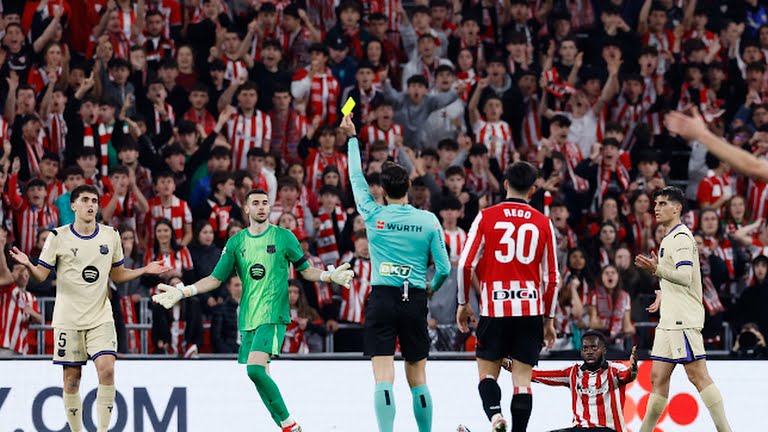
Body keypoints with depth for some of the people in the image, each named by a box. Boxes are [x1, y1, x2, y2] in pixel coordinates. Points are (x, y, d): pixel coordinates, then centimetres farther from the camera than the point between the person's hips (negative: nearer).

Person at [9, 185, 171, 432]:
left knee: (107, 369, -17)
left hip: (100, 317, 1)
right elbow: (41, 275, -2)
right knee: (71, 378, 2)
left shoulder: (110, 236, 6)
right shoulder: (59, 237, -2)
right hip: (68, 318, -1)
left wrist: (145, 270, 4)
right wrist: (27, 265, -22)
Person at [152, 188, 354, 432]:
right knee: (258, 376, 3)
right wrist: (182, 292, 3)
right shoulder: (236, 242, 10)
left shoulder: (284, 237, 2)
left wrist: (329, 276, -9)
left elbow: (305, 270, 10)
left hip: (273, 316, -5)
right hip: (247, 319, 5)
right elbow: (216, 278, 13)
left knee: (255, 368, -23)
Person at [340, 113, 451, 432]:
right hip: (415, 299, 1)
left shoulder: (373, 215, -1)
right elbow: (444, 268, 2)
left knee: (383, 377, -9)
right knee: (417, 378, 11)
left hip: (382, 299, -1)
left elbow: (356, 178, 15)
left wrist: (352, 138, 28)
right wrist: (432, 287, 25)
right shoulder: (429, 221, 0)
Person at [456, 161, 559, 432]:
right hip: (531, 310, 1)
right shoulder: (543, 223, 5)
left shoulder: (486, 217, 1)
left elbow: (466, 264, -3)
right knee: (522, 378, 4)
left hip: (494, 308, -1)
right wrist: (549, 319, 14)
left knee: (487, 371, 9)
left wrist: (463, 303, 10)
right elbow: (552, 277, 6)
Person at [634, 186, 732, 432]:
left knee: (697, 375, -12)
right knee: (658, 377, 9)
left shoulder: (681, 237, -10)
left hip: (683, 319, -10)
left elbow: (685, 277, -23)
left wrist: (657, 270, -37)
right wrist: (664, 295, 28)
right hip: (670, 320, 10)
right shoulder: (670, 239, 21)